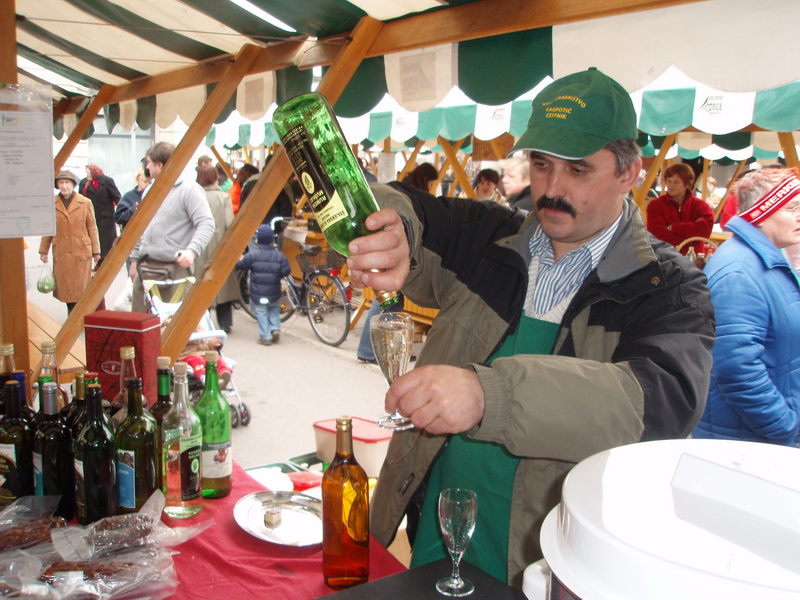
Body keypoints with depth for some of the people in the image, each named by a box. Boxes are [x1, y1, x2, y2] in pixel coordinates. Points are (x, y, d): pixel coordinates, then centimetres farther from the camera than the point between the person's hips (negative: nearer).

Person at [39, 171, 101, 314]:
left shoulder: (85, 203, 1)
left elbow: (92, 228, 4)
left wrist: (96, 251, 3)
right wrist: (43, 251, 10)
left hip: (82, 252, -1)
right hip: (61, 254, 1)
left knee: (81, 288, 1)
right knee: (66, 288, 5)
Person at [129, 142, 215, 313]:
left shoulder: (189, 189, -8)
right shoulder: (150, 190, 17)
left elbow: (206, 224, -16)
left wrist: (192, 251, -31)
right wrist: (134, 259, 22)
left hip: (175, 269, -7)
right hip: (145, 267, 7)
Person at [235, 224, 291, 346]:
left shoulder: (252, 255, -10)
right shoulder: (279, 256, -7)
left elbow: (240, 265, 0)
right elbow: (286, 272, -7)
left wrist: (240, 258, 22)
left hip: (257, 294, -2)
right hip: (274, 293, 2)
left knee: (261, 313, 8)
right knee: (274, 310, 24)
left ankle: (265, 337, 4)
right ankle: (275, 329, 8)